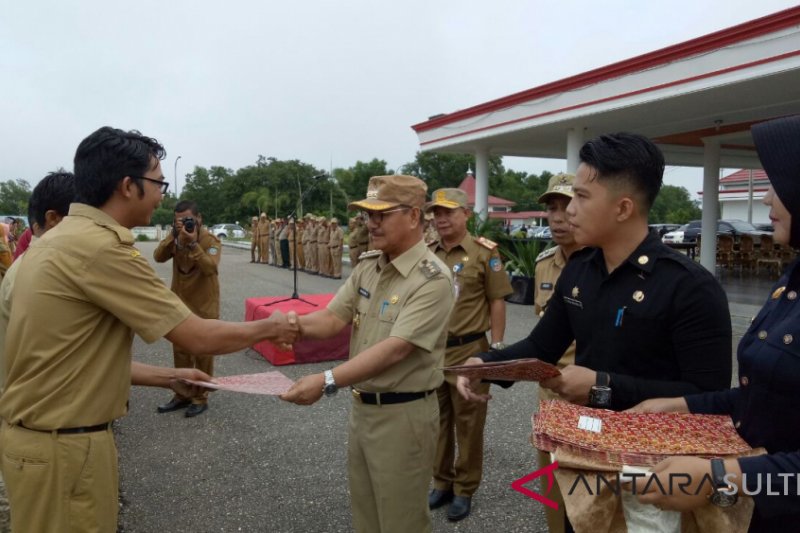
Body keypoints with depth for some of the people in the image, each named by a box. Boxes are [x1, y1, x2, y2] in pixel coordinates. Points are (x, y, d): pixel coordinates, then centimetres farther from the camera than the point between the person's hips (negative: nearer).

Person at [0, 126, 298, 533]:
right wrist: (270, 328, -4)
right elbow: (200, 338, -20)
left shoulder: (61, 239, 7)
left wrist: (167, 376, 11)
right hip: (63, 444, -9)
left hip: (39, 431, 9)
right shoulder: (100, 247, -23)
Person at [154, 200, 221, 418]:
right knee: (180, 352, 15)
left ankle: (201, 398, 16)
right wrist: (173, 237, -19)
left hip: (204, 307, -6)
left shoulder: (210, 241, -13)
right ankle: (182, 394, 28)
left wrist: (192, 244, -33)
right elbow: (158, 257, -9)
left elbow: (210, 267, -28)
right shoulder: (176, 237, 4)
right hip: (180, 305, 6)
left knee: (202, 354, 5)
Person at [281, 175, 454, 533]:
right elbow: (333, 319, 0)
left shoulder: (432, 279, -21)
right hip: (361, 407, 7)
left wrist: (327, 381, -35)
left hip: (403, 415, -7)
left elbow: (395, 350, -29)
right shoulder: (367, 267, 4)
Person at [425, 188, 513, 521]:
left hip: (468, 351, -4)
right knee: (437, 420, 16)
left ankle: (464, 490, 25)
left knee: (468, 423, 9)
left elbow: (497, 302, -5)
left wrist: (496, 348, -8)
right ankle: (442, 483, 34)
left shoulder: (484, 251, -7)